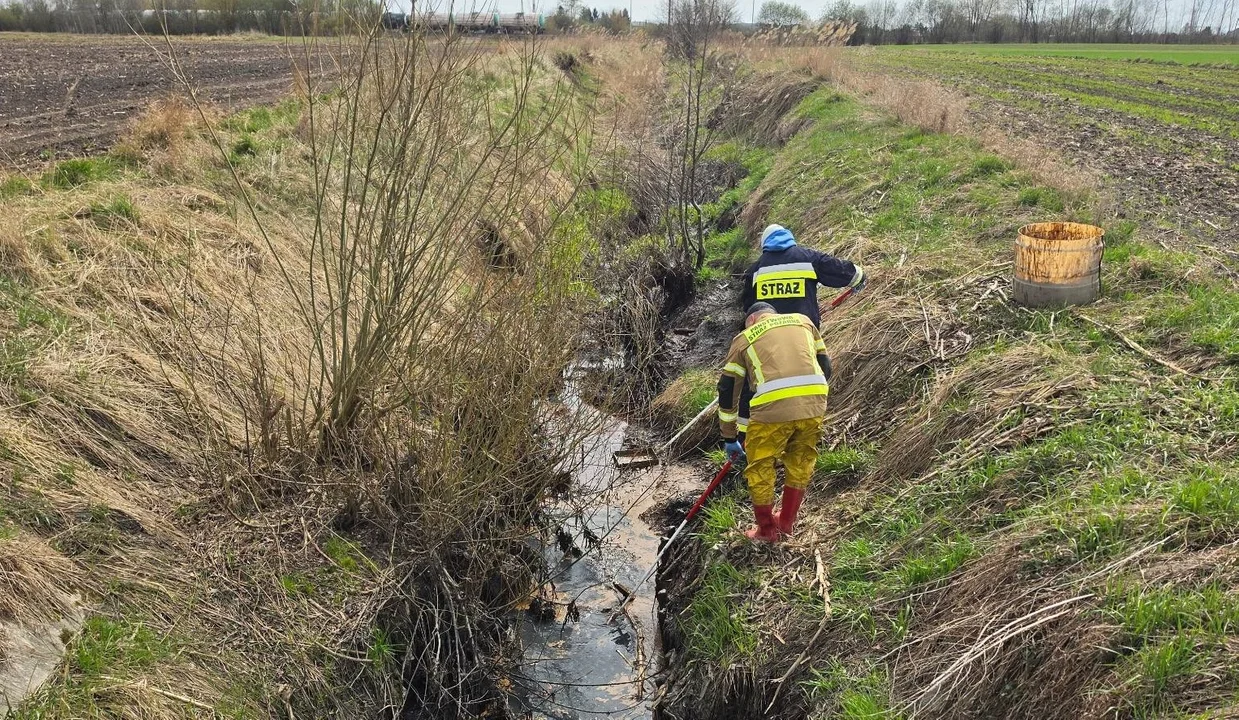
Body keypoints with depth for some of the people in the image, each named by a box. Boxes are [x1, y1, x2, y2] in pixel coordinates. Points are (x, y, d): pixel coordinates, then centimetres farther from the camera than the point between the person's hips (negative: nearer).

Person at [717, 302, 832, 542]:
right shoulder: (803, 320, 27)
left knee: (760, 468, 18)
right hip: (814, 404, 3)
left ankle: (767, 530, 29)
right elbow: (825, 367, 25)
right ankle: (787, 522, 37)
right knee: (800, 462, 26)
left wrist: (729, 438, 29)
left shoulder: (744, 338, 21)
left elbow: (728, 390, 20)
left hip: (773, 407, -3)